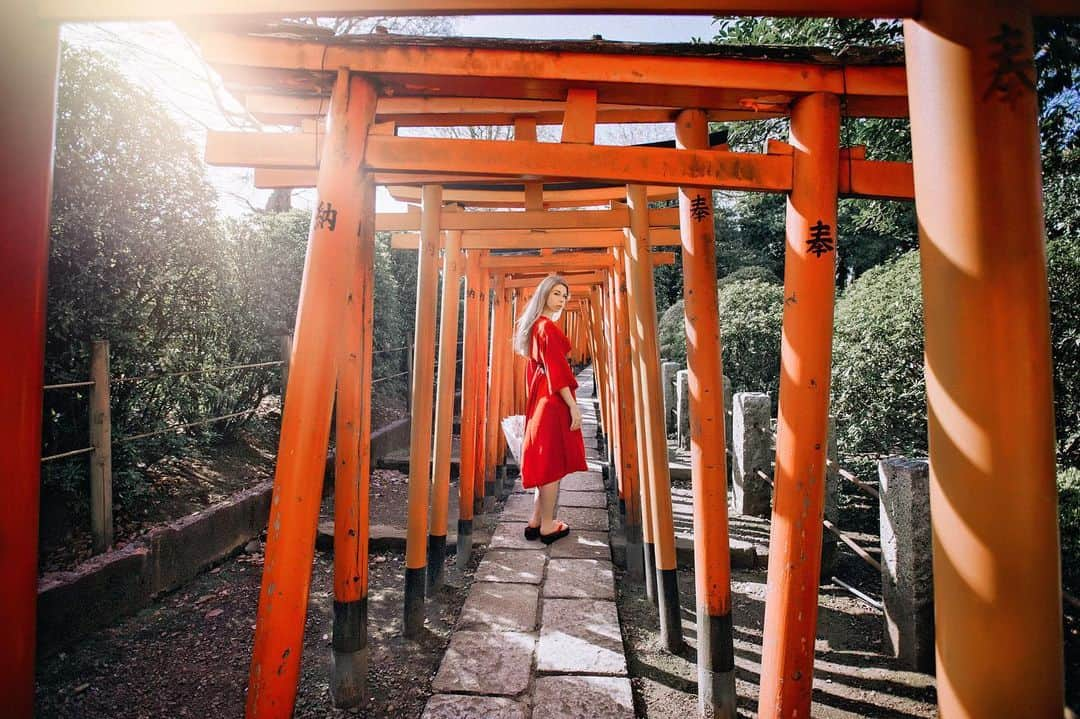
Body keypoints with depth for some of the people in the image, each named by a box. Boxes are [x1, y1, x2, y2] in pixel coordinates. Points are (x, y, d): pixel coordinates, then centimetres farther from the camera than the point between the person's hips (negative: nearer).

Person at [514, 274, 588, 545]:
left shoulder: (535, 325, 14)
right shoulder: (548, 327, -15)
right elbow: (556, 371, -20)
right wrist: (573, 406, -19)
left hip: (539, 398, 10)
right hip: (554, 400, -10)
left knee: (543, 461, 15)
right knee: (553, 461, -2)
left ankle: (535, 522, 21)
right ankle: (547, 526, 7)